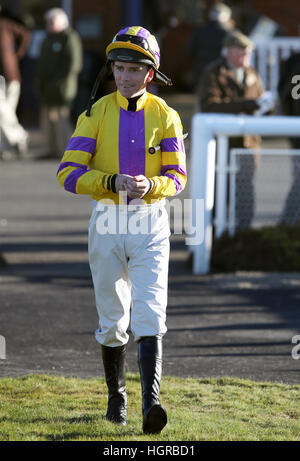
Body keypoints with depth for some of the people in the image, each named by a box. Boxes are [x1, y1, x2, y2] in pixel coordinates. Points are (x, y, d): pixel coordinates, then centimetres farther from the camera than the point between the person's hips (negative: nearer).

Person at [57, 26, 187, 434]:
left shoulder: (165, 116, 1)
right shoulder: (96, 113, -1)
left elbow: (177, 178, 0)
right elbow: (68, 173, -8)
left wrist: (150, 185, -22)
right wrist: (114, 182, -23)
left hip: (151, 222, -1)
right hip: (107, 221, 1)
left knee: (149, 315, -14)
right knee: (112, 320, 9)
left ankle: (151, 403, -23)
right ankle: (116, 397, 28)